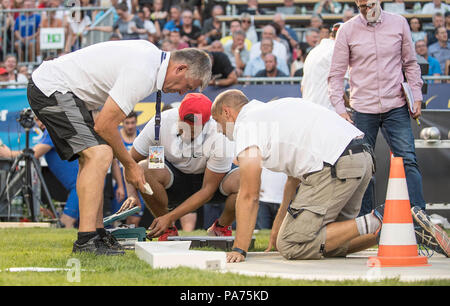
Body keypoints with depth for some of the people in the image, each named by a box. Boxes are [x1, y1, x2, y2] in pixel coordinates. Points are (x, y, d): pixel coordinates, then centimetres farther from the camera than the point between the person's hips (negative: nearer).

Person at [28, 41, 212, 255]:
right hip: (52, 90, -11)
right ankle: (86, 241, -23)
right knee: (99, 154, -20)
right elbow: (104, 125, -18)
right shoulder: (142, 74, -21)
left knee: (90, 159, 12)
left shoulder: (151, 53, 10)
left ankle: (97, 234, 12)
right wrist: (130, 165, -6)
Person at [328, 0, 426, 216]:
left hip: (396, 107, 1)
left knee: (408, 161, -7)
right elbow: (336, 74, 3)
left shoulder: (399, 23, 5)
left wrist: (416, 96, 6)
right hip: (362, 110, 0)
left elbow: (410, 63, 13)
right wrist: (339, 107, -6)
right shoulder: (347, 30, 1)